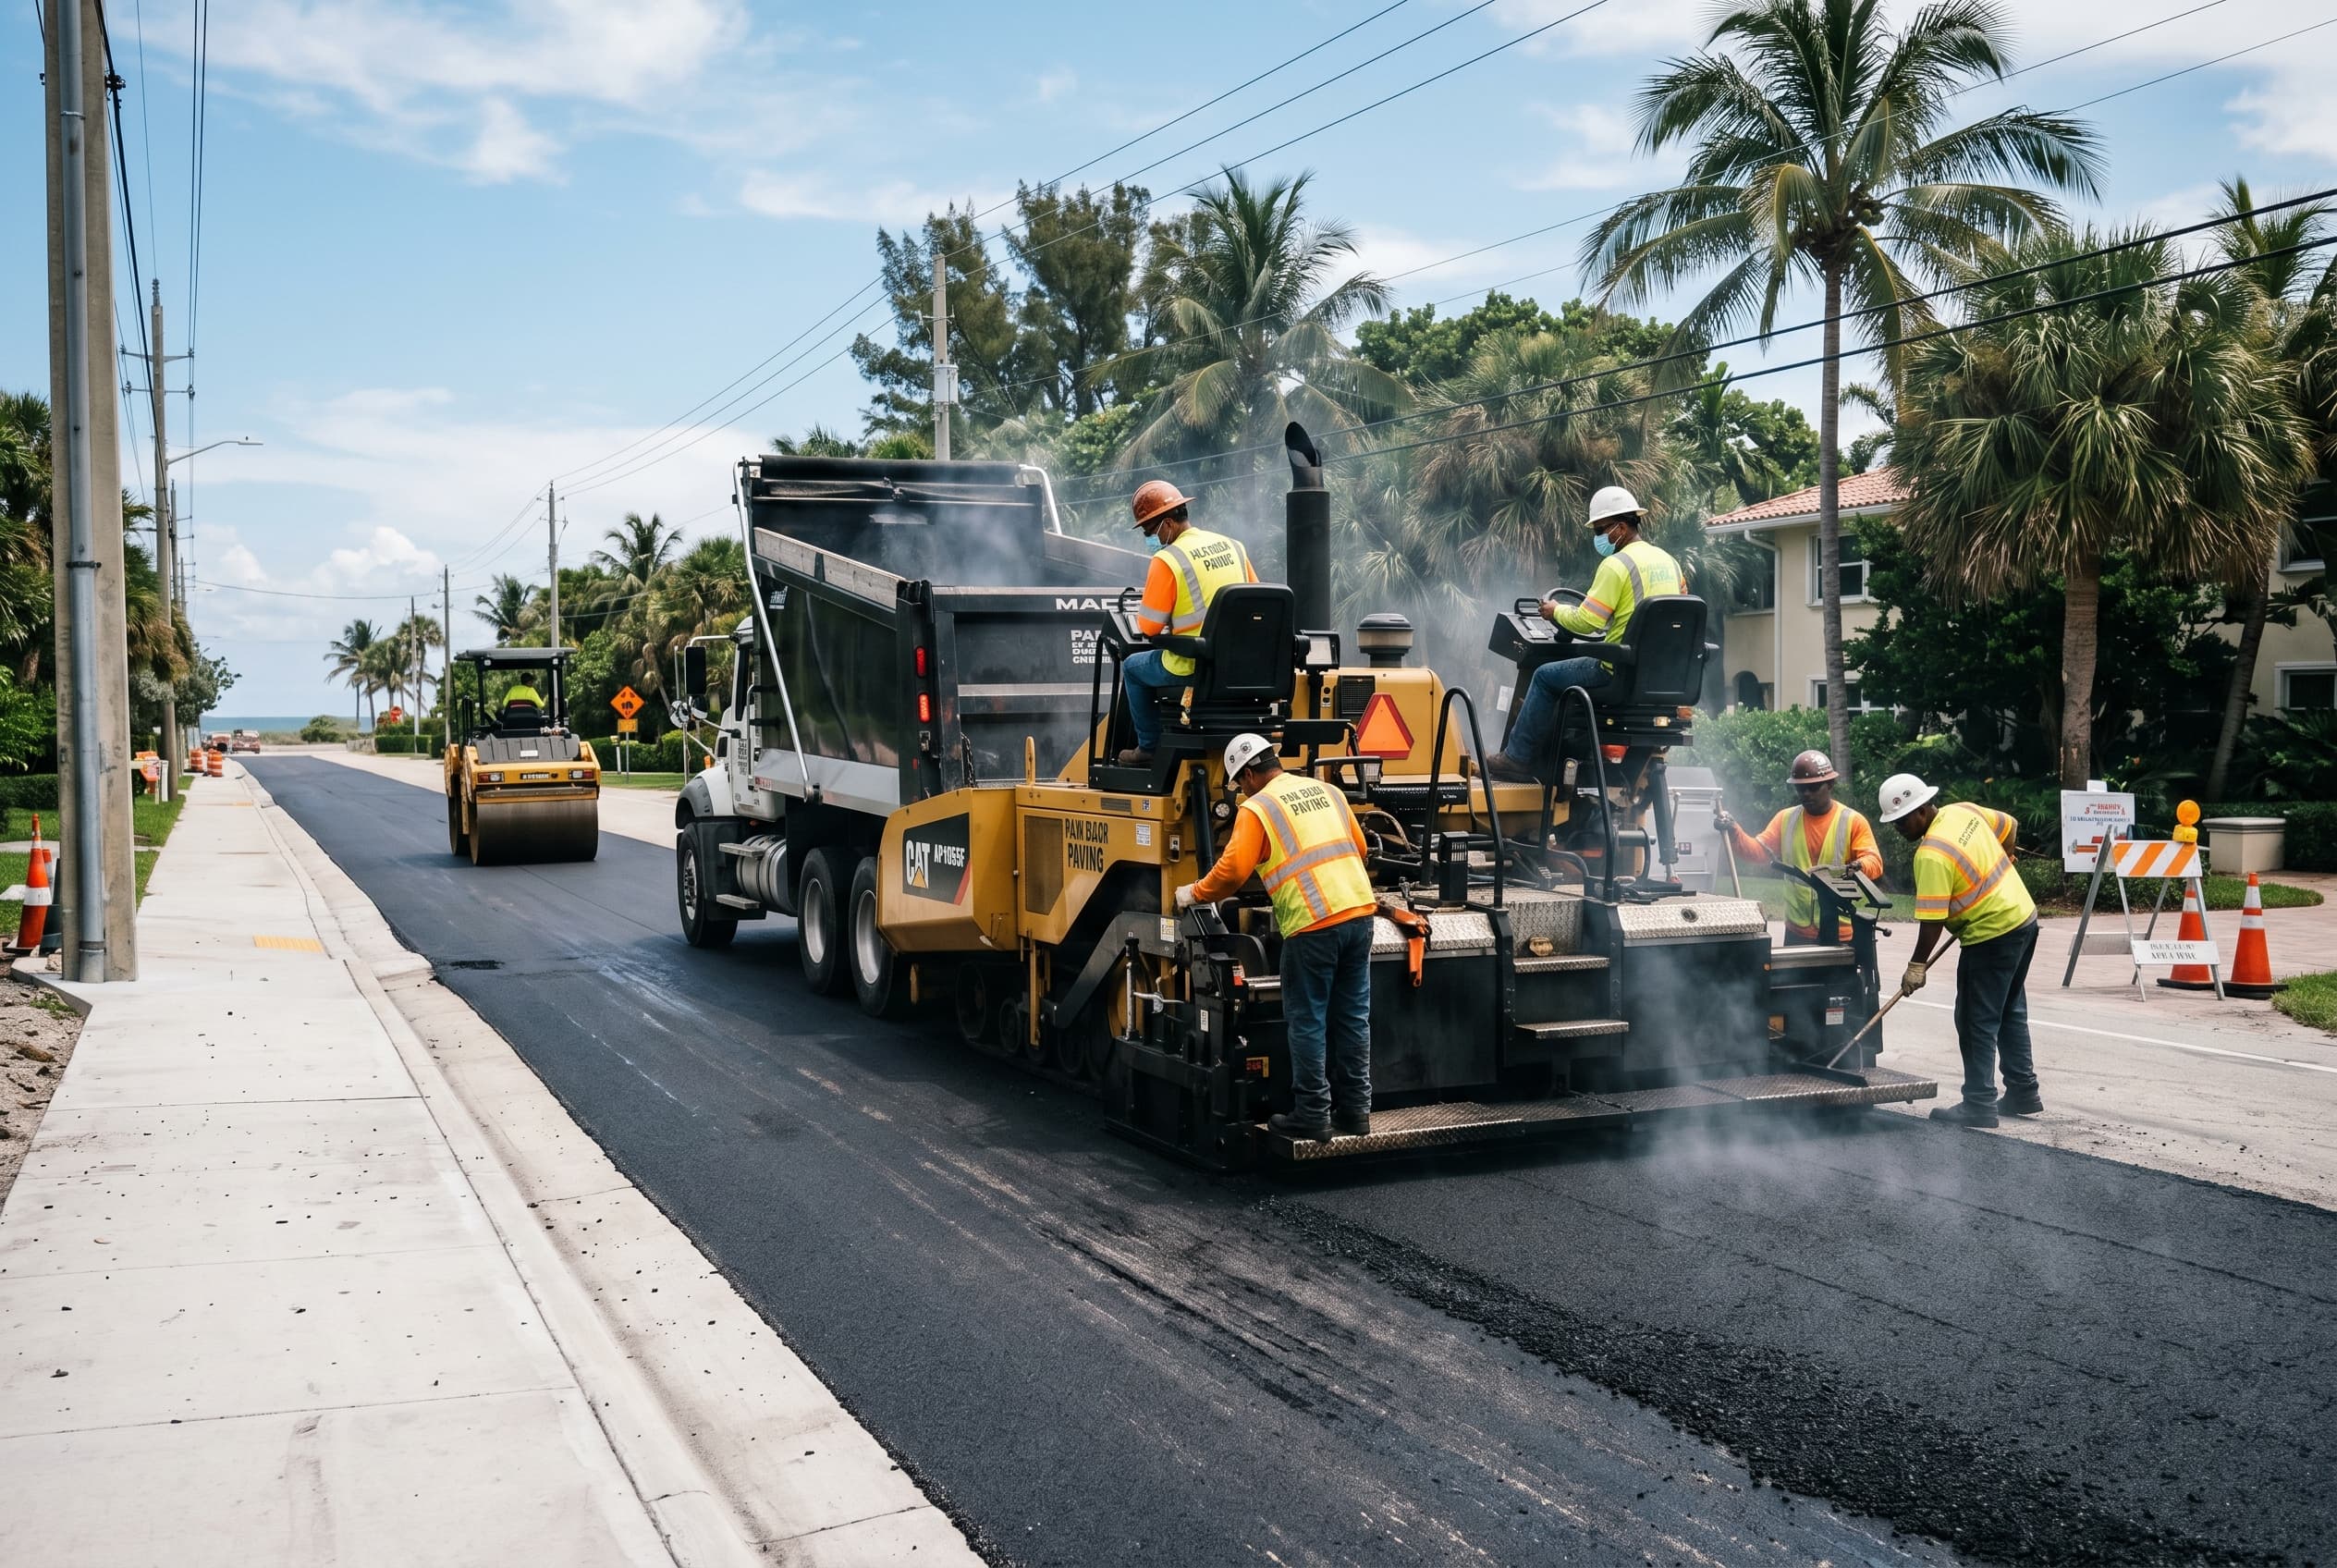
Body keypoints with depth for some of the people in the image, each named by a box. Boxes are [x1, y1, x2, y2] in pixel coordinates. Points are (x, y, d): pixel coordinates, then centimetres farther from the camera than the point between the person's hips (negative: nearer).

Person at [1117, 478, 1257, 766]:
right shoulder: (1234, 546, 6)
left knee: (1132, 668, 21)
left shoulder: (1167, 560, -13)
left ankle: (1149, 747, 22)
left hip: (1192, 669, -7)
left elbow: (1149, 627, -10)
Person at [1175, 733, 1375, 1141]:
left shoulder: (1256, 809, -2)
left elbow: (1232, 870, -8)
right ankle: (1355, 1111, 20)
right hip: (1359, 912, 7)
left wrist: (1195, 894, 8)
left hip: (1312, 924, -6)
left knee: (1307, 1022, 4)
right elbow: (1358, 847, 22)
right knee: (1352, 1017, 13)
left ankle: (1313, 1116, 8)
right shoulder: (1327, 791, 17)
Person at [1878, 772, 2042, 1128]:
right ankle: (2023, 1092, 26)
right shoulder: (1963, 811, 1)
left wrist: (1918, 966, -15)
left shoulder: (1932, 855, -24)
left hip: (1992, 936, -10)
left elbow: (1932, 920, -24)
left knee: (1977, 1022, -2)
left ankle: (1979, 1105, 1)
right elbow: (2009, 826, 18)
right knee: (2011, 1013, 19)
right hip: (2024, 918, 10)